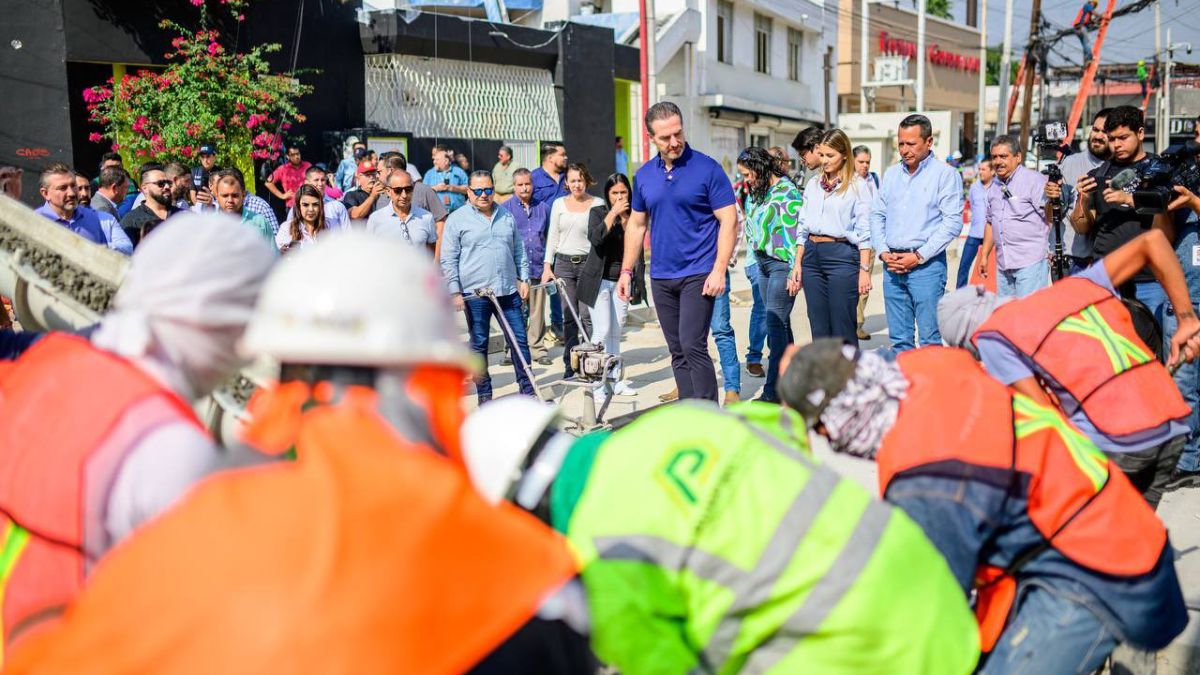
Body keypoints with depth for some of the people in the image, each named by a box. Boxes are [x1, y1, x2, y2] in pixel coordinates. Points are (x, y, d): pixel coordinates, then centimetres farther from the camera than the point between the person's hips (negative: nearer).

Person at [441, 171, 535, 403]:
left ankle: (528, 391, 14)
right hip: (475, 294, -3)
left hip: (508, 291, 4)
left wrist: (524, 279, 10)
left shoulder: (507, 217, 13)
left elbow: (519, 252, 19)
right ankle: (484, 395, 15)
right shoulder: (457, 220, -1)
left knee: (519, 341, 5)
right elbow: (448, 260, -3)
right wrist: (455, 292, -9)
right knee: (479, 345, 5)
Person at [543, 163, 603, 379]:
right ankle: (570, 364, 10)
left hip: (588, 263, -2)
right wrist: (547, 265, 6)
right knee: (568, 316, 3)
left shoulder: (597, 204, 2)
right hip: (563, 263, 2)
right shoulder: (559, 204, 10)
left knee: (587, 314, -9)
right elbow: (552, 236, 12)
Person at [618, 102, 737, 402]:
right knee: (678, 352, 10)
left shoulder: (707, 169, -6)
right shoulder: (644, 175, 9)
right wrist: (627, 270, 11)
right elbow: (636, 224, 17)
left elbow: (729, 220, -8)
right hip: (661, 276, 5)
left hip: (698, 275, -5)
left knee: (693, 346, -13)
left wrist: (719, 270, -17)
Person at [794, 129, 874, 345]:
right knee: (818, 327, 8)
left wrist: (864, 269, -11)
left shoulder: (857, 185, -1)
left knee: (843, 328, -4)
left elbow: (864, 231, -5)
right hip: (812, 255, 5)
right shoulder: (813, 185, 15)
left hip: (842, 254, -5)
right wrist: (797, 264, 11)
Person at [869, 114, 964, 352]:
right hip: (892, 266, 5)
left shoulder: (945, 174, -2)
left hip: (926, 264, -5)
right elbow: (877, 215, 16)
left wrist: (919, 256, -13)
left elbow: (953, 222, -8)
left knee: (930, 339, -4)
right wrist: (883, 251, 0)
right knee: (899, 338, 9)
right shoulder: (891, 174, 15)